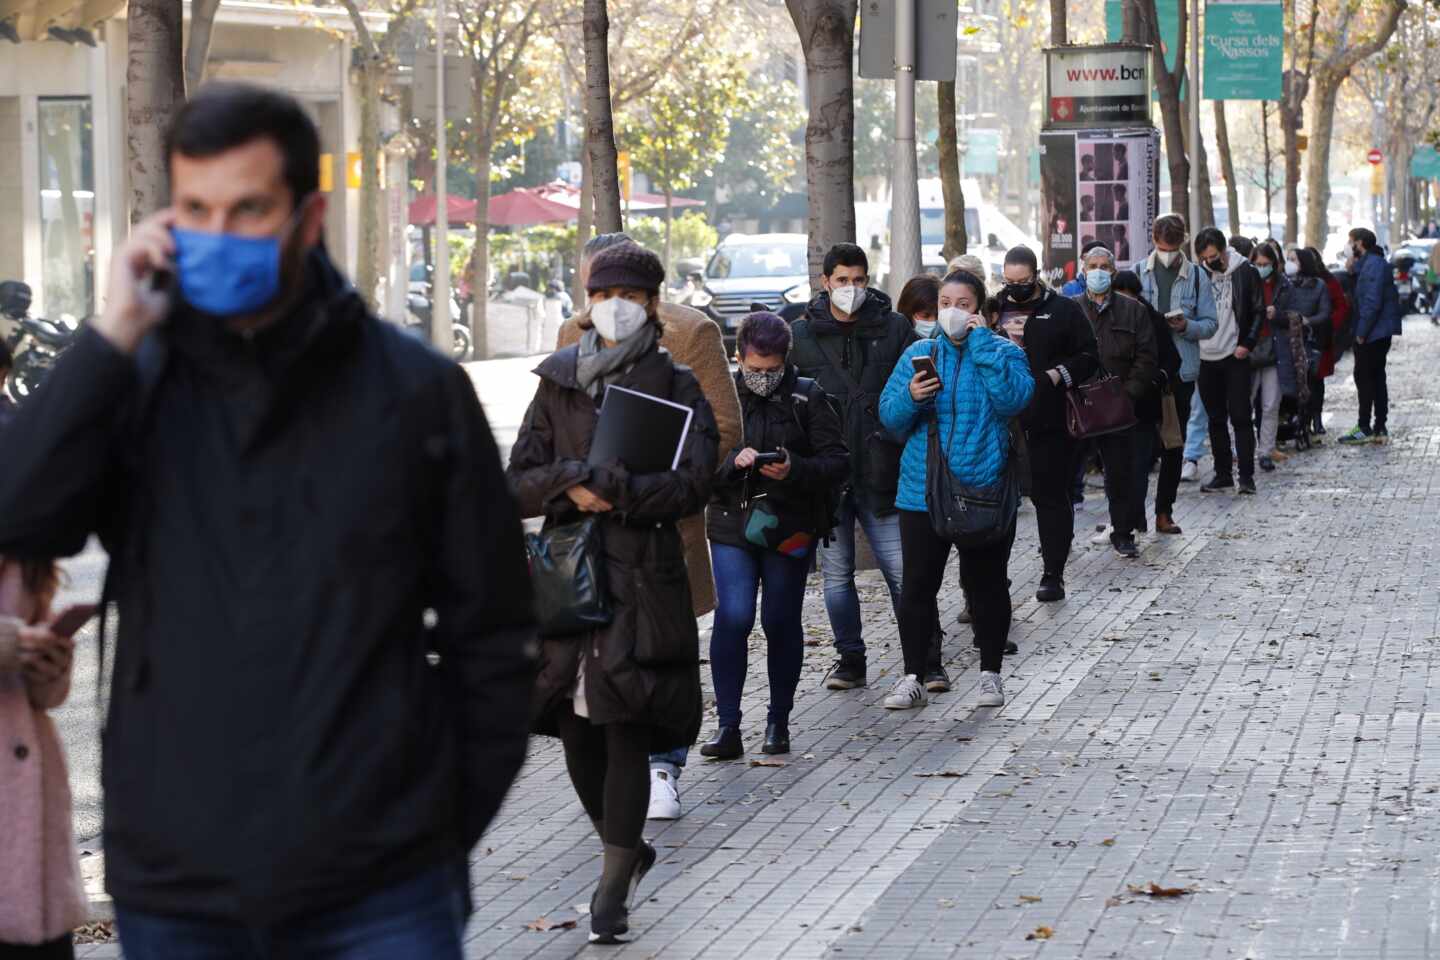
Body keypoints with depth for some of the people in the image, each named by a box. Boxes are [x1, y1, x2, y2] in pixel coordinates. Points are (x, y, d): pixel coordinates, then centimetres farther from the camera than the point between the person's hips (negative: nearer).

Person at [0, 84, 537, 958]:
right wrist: (113, 337, -13)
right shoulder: (132, 385, 5)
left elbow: (492, 632, 6)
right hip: (173, 889, 2)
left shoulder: (418, 390, 1)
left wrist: (452, 828, 4)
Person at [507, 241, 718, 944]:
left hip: (645, 577, -3)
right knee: (577, 729, 6)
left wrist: (598, 485, -17)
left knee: (625, 730, -6)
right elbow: (518, 484, 8)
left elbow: (692, 484, -11)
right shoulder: (558, 385, 12)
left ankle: (613, 886, 2)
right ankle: (625, 850, 29)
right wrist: (569, 486, -13)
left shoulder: (676, 388, 2)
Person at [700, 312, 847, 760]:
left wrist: (795, 470, -21)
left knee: (781, 621, 5)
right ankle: (728, 726, -7)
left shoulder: (808, 398, 0)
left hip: (789, 530, 0)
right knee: (733, 617, -12)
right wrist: (732, 462, -20)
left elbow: (838, 461, -3)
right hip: (732, 524, 0)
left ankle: (779, 722, 19)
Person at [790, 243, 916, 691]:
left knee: (901, 570, -3)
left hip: (878, 470, -2)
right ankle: (850, 659, 18)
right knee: (836, 572, 8)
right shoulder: (801, 335, 5)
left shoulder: (895, 329, 3)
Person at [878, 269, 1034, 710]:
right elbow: (890, 417, 4)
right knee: (917, 586, 3)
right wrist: (910, 397, -18)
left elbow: (1012, 400, -18)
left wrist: (981, 342, -16)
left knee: (986, 586, 7)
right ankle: (913, 677, 11)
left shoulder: (1001, 351, 1)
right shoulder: (918, 355, 9)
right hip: (923, 492, 2)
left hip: (984, 489, -2)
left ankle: (990, 674, 19)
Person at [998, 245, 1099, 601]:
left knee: (1051, 495, 3)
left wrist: (1058, 375, -12)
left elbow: (1089, 357, 3)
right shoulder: (994, 308, 10)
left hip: (1050, 421, -2)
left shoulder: (1063, 310, 3)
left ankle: (1054, 574, 9)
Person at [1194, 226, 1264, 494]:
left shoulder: (1245, 272, -4)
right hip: (1206, 358, 4)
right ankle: (1223, 473, 16)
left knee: (1240, 417, -4)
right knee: (1216, 419, 9)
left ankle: (1246, 475, -2)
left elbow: (1258, 311, -2)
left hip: (1235, 357, -4)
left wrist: (1247, 343, -11)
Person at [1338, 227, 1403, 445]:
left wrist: (1361, 332, -19)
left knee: (1364, 378, -4)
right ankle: (1380, 429, 16)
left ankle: (1364, 429, -2)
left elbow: (1372, 302, -23)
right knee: (1377, 378, 13)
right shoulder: (1373, 262, 14)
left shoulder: (1373, 264, -17)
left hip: (1371, 335, -10)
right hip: (1381, 334, 10)